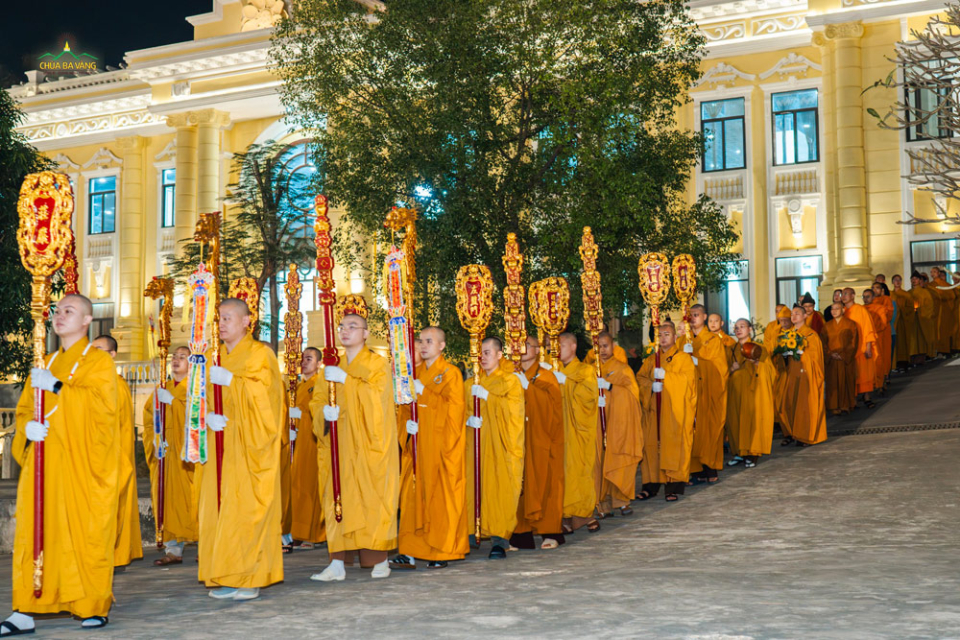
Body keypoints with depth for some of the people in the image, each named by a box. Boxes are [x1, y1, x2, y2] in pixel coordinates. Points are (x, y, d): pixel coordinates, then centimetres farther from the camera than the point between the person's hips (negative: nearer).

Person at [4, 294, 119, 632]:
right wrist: (27, 426, -3)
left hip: (82, 464, -5)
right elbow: (24, 408, 19)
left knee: (86, 532, -4)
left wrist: (57, 387, -18)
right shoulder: (46, 365, 20)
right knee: (34, 532, -1)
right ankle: (25, 611, 0)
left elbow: (101, 403, -13)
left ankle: (95, 607, 6)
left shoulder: (99, 361, 3)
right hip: (45, 463, 5)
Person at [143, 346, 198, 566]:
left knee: (191, 498, -8)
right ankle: (173, 550, 2)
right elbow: (149, 418, 20)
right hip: (167, 453, 5)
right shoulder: (163, 389, 18)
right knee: (169, 497, 0)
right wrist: (154, 438, 4)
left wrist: (172, 401, -16)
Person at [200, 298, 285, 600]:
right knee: (219, 505, 3)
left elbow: (264, 394, -13)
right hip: (222, 442, 7)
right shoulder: (217, 358, 17)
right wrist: (208, 416, -5)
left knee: (246, 505, -9)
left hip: (250, 444, -7)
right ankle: (228, 578, 9)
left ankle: (250, 579, -5)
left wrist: (230, 380, -18)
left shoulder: (260, 353, -2)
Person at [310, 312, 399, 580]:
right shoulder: (333, 367, 17)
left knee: (372, 497, -5)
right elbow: (317, 400, 13)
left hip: (369, 444, -4)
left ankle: (381, 560, 6)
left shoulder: (378, 364, 2)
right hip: (341, 445, 4)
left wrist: (347, 379, -20)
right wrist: (324, 410, -9)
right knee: (338, 498, -3)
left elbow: (377, 395, -13)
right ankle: (337, 563, -3)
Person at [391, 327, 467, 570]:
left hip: (441, 444, -6)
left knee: (442, 495, -3)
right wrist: (408, 423, -2)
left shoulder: (451, 373, -3)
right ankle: (411, 552, 3)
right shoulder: (416, 373, 16)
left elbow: (453, 407, -12)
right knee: (414, 495, 2)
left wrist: (424, 391, -15)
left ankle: (443, 552, 2)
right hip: (418, 442, 6)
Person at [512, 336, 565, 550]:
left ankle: (551, 532, 9)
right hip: (521, 442, 3)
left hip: (542, 442, -3)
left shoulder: (546, 377, 0)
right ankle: (521, 534, 6)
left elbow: (555, 412, -2)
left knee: (545, 483, 1)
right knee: (521, 485, 1)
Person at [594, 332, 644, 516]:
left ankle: (622, 500, 5)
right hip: (598, 423, 1)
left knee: (620, 461, -5)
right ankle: (604, 505, -1)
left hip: (619, 422, -1)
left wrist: (609, 386, -13)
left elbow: (632, 392, -4)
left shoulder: (623, 369, 7)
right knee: (600, 461, -4)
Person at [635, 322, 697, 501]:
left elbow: (688, 378, -8)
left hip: (675, 411, -4)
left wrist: (666, 376, -18)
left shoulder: (684, 358, 4)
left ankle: (674, 487, -3)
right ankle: (651, 486, 7)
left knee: (674, 446, -6)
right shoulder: (651, 359, 17)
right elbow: (640, 377, 10)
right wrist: (651, 385, -10)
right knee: (652, 445, 1)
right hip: (654, 409, 4)